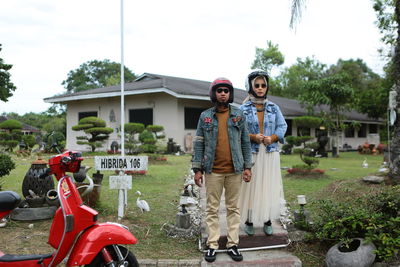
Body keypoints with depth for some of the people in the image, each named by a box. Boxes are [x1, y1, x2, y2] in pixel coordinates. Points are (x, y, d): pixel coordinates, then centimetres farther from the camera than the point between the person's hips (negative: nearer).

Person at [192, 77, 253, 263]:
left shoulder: (238, 115, 6)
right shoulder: (205, 116, 4)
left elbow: (245, 142, 7)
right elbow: (199, 143, 3)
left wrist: (247, 167, 1)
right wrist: (197, 169, -3)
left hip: (234, 170, 1)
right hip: (213, 171, -1)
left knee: (233, 208, 7)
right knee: (212, 209, 4)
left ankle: (232, 244, 15)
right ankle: (212, 245, 12)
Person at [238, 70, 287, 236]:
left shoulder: (274, 108, 8)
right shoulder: (243, 109, 0)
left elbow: (282, 127, 6)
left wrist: (272, 138, -12)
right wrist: (252, 137, -18)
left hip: (270, 153, 2)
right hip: (251, 153, -2)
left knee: (269, 186, 5)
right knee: (250, 186, 0)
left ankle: (268, 220, 16)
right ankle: (249, 220, 12)